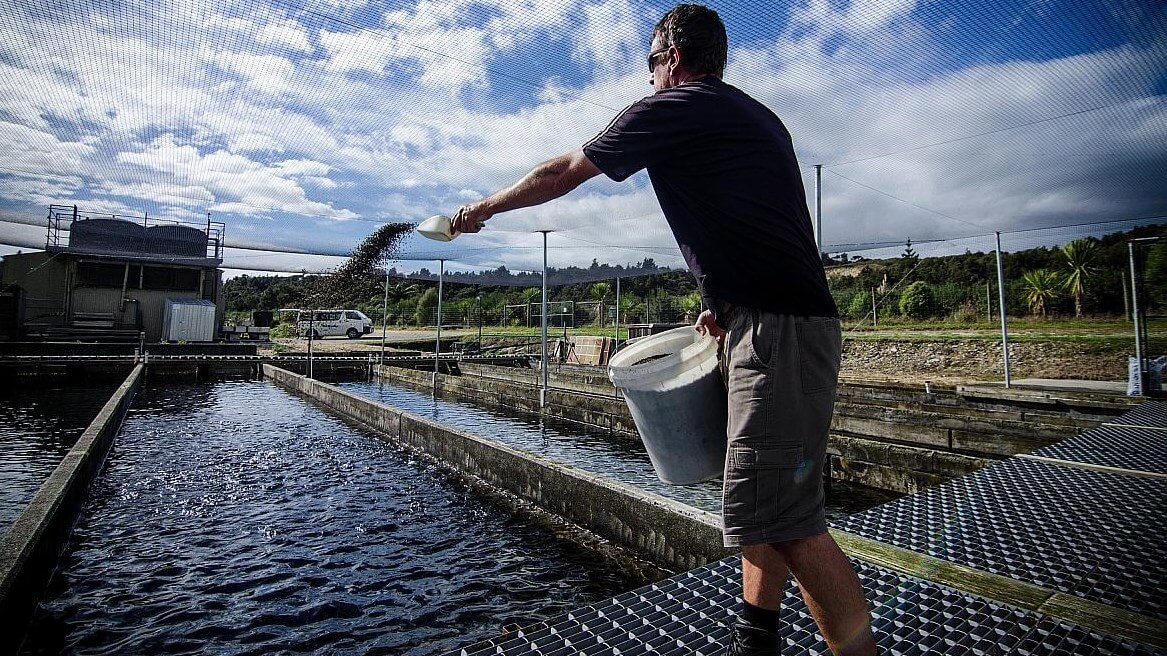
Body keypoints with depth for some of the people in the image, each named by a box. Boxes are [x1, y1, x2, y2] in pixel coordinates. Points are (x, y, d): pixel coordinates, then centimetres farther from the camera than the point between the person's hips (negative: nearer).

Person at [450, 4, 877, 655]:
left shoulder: (673, 107, -2)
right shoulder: (757, 116, 24)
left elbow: (560, 174, 4)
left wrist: (484, 207, 19)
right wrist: (727, 303, 20)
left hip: (778, 333, -10)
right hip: (791, 325, 10)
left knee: (783, 517, -8)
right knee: (763, 502, 14)